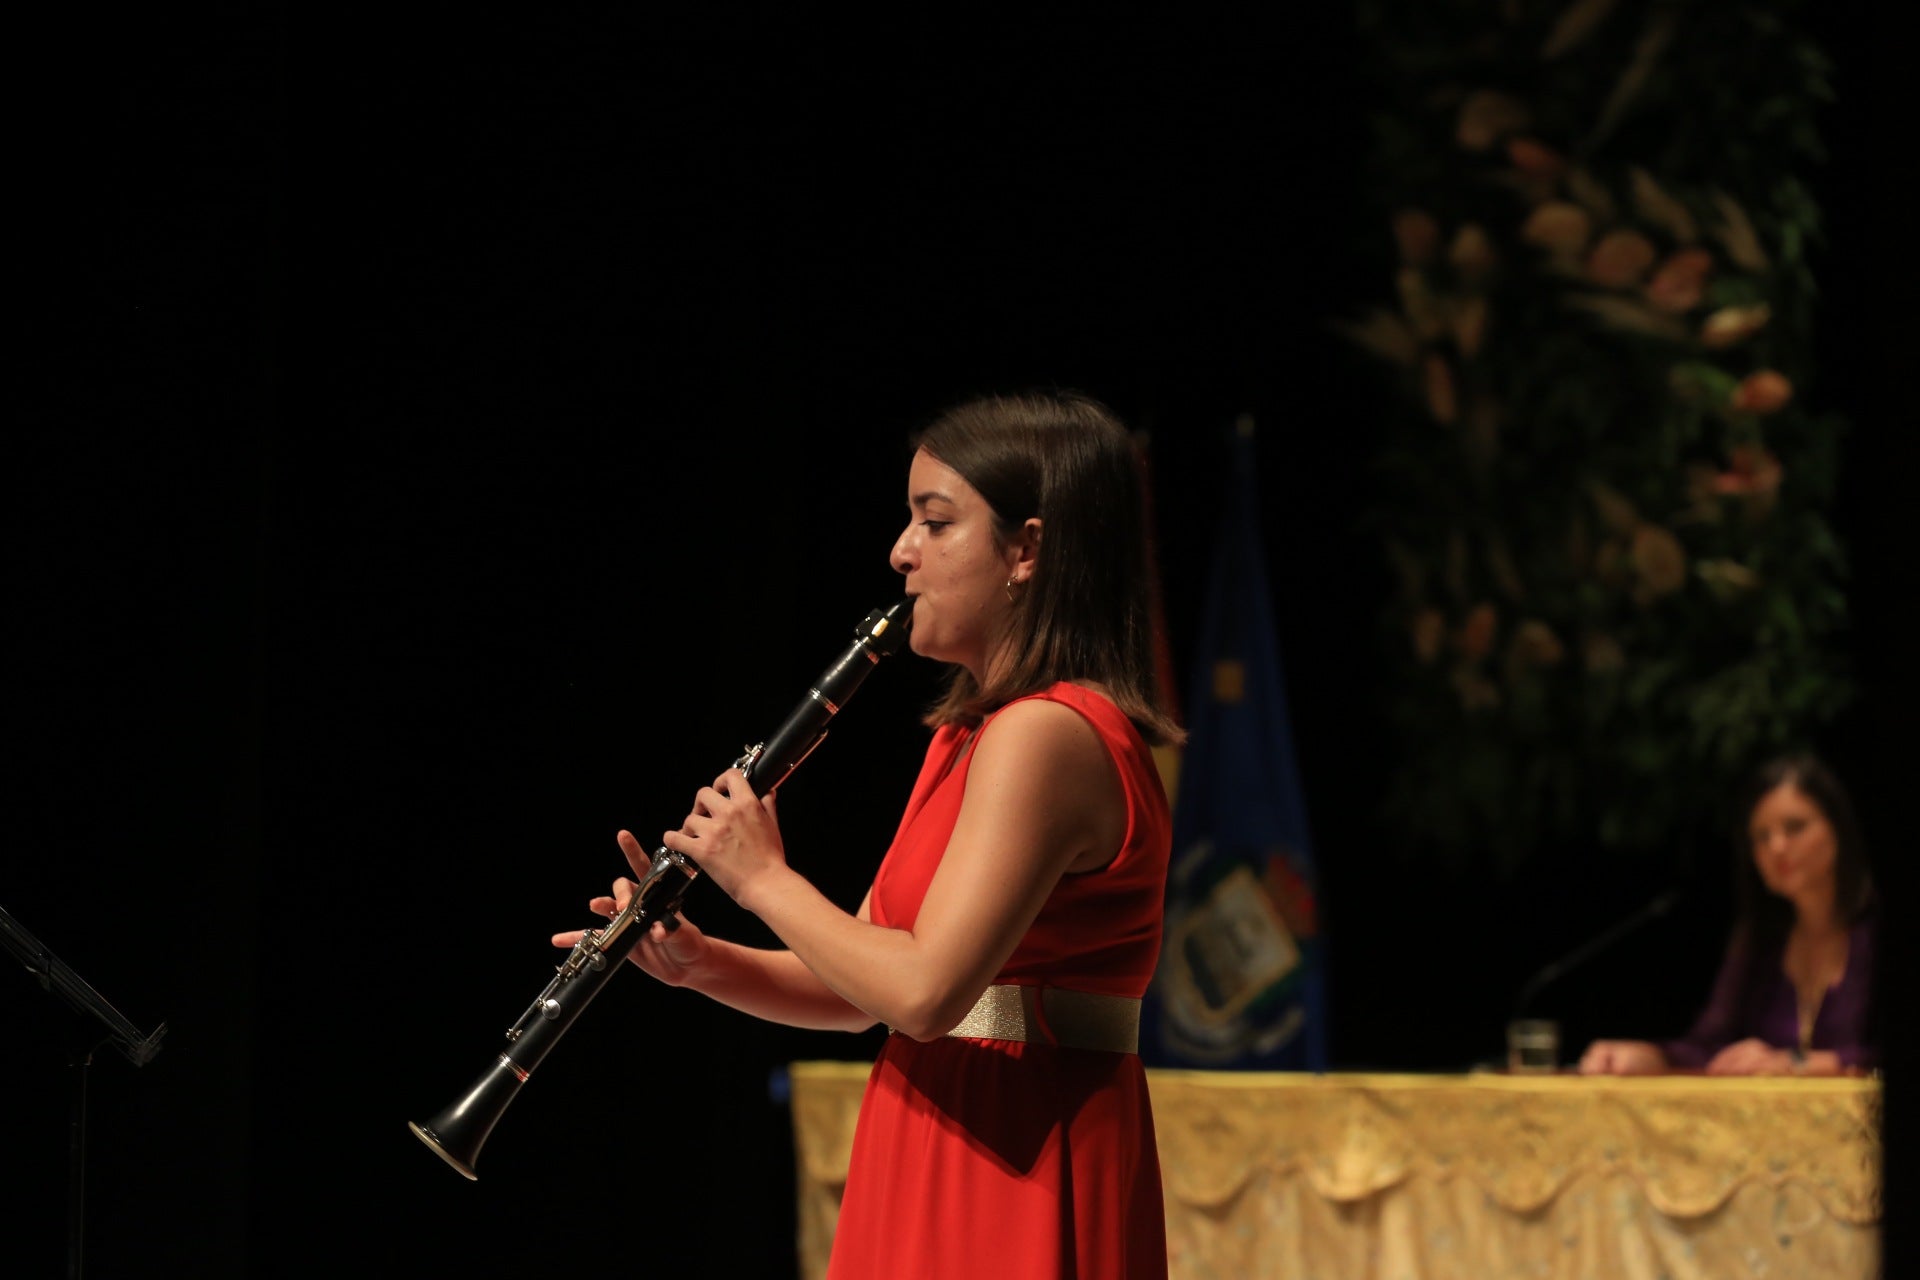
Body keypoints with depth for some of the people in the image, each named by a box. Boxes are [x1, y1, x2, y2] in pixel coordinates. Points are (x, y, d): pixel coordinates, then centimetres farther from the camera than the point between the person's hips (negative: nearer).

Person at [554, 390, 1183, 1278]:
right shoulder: (970, 736, 16)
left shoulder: (1044, 737, -16)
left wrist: (765, 879, -12)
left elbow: (924, 992, -26)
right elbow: (858, 992, 17)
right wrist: (702, 963, 0)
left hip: (1016, 1181, -10)